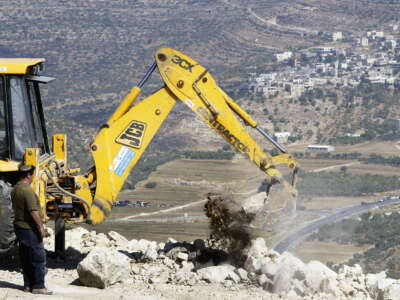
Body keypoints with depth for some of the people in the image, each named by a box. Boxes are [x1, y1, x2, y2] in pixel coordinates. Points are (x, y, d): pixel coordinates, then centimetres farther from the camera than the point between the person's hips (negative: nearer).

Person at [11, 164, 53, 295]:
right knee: (38, 258, -4)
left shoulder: (15, 189, 9)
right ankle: (38, 286, -4)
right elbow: (33, 211, -24)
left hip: (19, 226, 9)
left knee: (25, 258, 13)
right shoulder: (27, 190, -20)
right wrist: (41, 227, -18)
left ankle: (28, 284, 16)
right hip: (29, 228, -9)